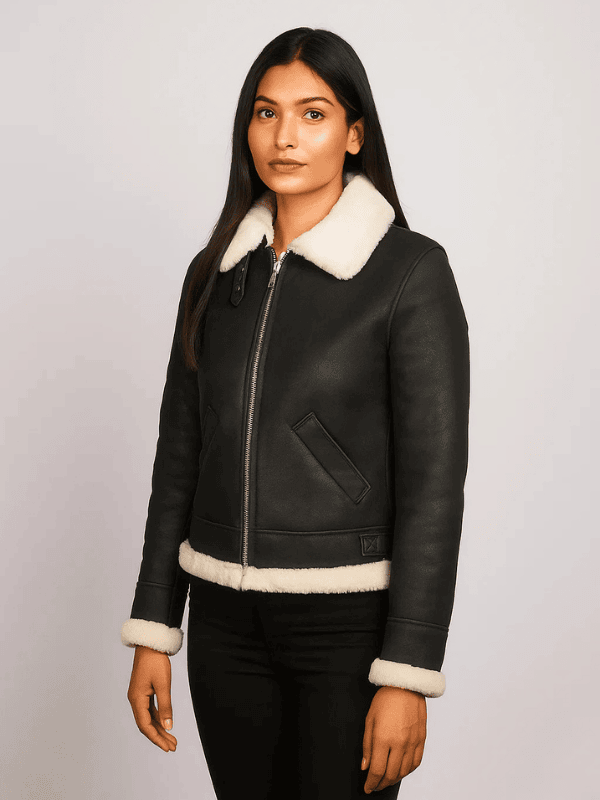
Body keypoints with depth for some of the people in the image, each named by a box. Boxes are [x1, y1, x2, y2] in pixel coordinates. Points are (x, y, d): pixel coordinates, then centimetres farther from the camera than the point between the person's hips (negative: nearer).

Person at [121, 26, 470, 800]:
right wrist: (152, 632, 6)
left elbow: (433, 480, -14)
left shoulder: (412, 271, -11)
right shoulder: (217, 272, 5)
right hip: (228, 617, 5)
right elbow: (181, 455, 8)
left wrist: (407, 677, -16)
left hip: (351, 616, -5)